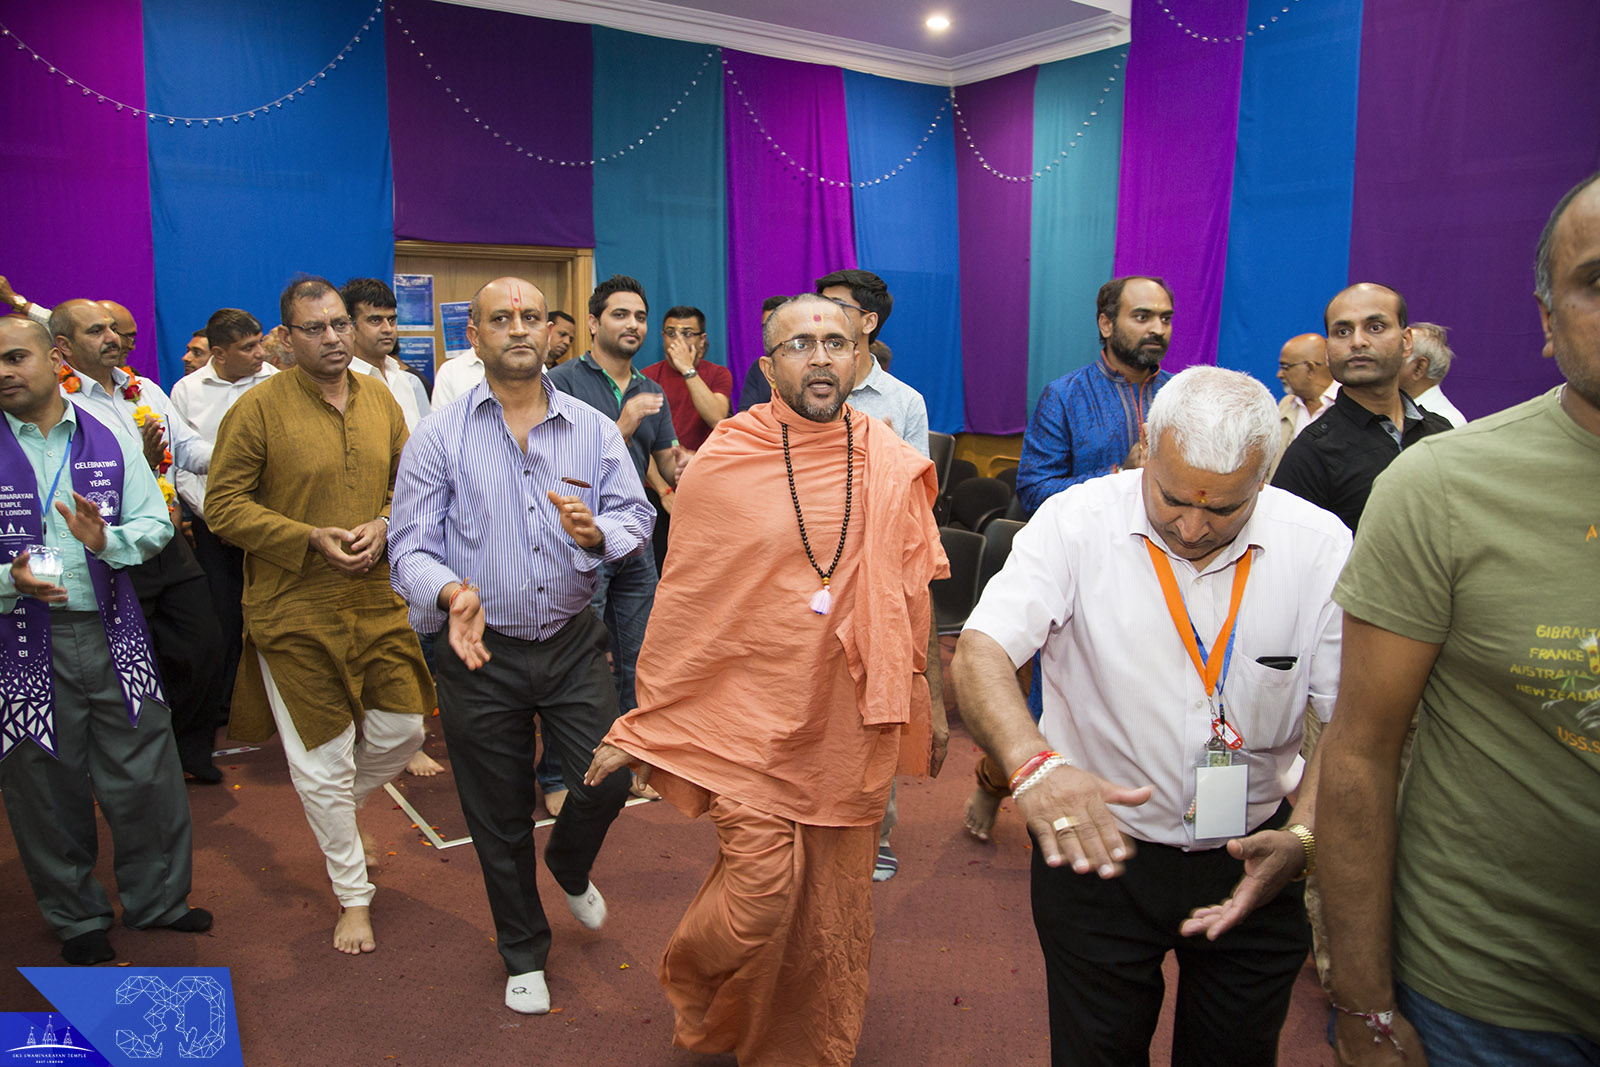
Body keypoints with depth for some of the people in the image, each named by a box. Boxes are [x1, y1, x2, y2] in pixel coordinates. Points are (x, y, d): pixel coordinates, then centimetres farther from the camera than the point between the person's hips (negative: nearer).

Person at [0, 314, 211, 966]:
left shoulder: (110, 441, 5)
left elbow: (156, 524, 1)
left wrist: (106, 539, -17)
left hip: (111, 632, 1)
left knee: (145, 775, 7)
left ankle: (156, 899, 29)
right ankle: (77, 920, 32)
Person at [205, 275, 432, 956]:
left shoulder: (380, 400, 6)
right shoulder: (258, 408, -9)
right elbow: (223, 506, -8)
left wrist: (383, 525, -9)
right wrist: (312, 537, -18)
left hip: (379, 600, 4)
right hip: (294, 612, -4)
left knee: (403, 729, 8)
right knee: (324, 758, 6)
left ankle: (336, 807, 42)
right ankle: (352, 894, 25)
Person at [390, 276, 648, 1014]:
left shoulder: (593, 429, 1)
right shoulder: (439, 437, -5)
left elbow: (638, 516, 1)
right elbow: (412, 547, -8)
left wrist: (598, 531, -21)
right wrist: (453, 593, -28)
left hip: (572, 643, 1)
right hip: (481, 653, -1)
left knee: (609, 779, -1)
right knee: (499, 818, 12)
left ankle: (570, 866, 38)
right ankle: (523, 952, 38)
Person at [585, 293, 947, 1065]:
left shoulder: (894, 466, 0)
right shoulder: (720, 465, -5)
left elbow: (914, 595, 8)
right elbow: (681, 604, -1)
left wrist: (925, 705, 13)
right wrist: (639, 727, 3)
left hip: (854, 717, 3)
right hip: (752, 713, -2)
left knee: (834, 905, 12)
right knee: (760, 892, -5)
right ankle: (694, 995, 30)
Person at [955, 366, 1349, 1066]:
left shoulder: (1320, 546, -10)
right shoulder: (1076, 523, -16)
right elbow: (980, 652, -25)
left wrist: (1303, 837, -19)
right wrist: (1032, 762, -43)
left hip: (1251, 857, 2)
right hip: (1097, 846, -2)